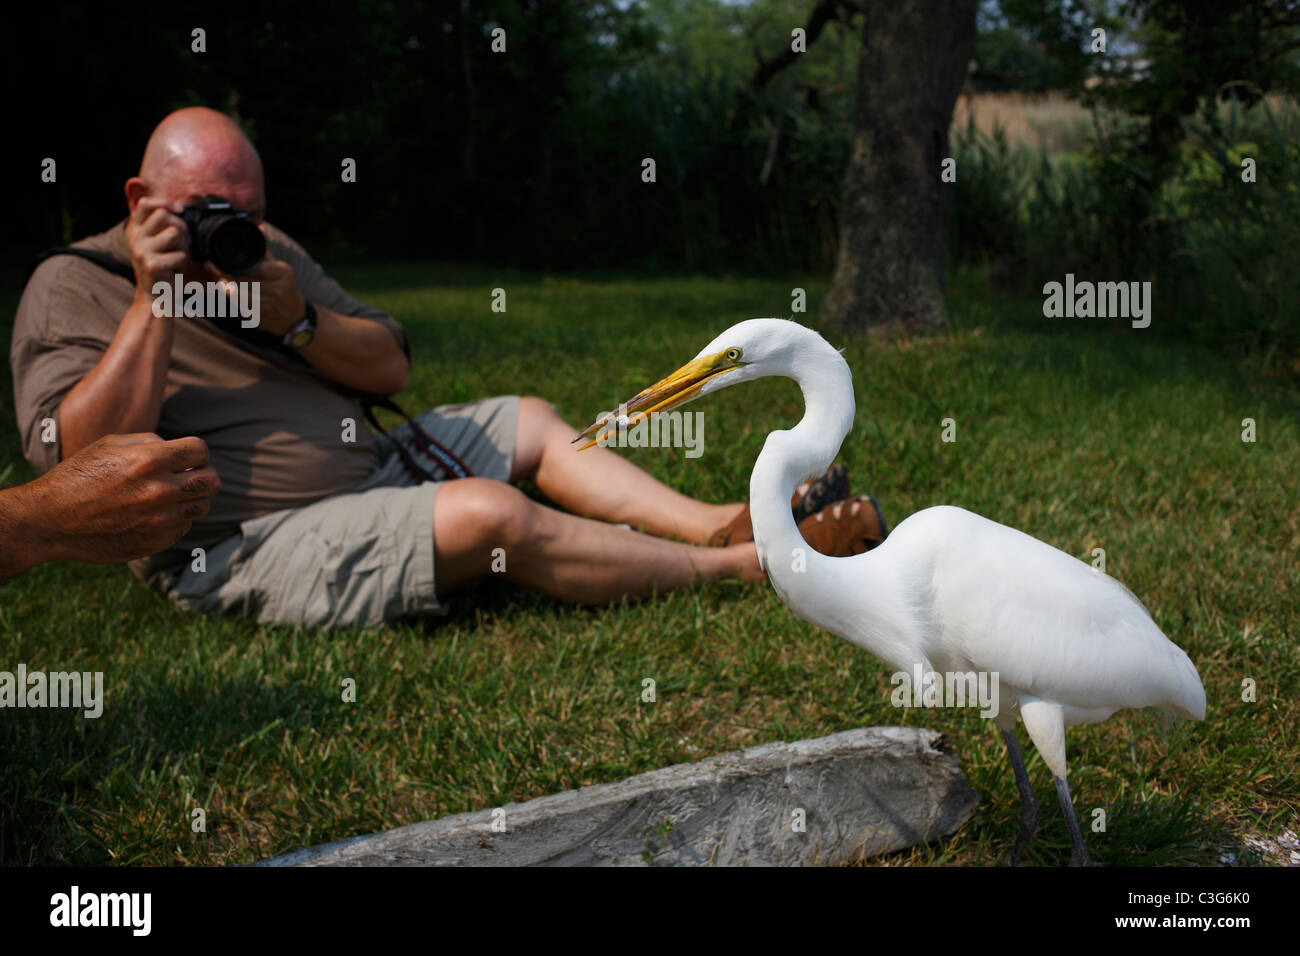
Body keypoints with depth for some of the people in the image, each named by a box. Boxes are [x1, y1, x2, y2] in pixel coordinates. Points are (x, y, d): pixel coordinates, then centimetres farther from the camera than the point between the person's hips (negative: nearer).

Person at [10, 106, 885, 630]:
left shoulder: (263, 248, 13)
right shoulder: (73, 288, -6)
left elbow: (392, 366, 9)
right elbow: (83, 458, -21)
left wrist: (298, 321, -10)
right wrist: (154, 305, -22)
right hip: (240, 549, -9)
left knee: (529, 422, 12)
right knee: (490, 513, -27)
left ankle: (719, 524, -1)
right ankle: (753, 565, -17)